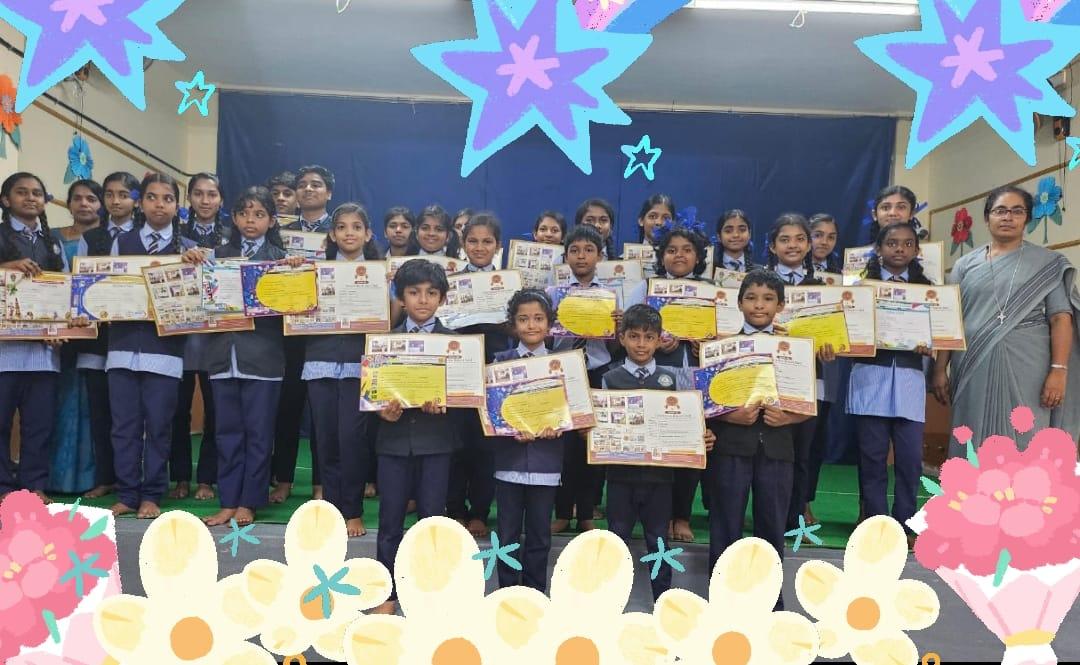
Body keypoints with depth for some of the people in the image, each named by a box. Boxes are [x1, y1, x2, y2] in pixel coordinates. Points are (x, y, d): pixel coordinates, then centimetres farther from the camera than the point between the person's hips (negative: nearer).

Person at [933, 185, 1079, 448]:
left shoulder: (1047, 263, 7)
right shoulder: (965, 265, 11)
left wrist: (1058, 370, -11)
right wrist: (940, 369, 2)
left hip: (1027, 369, -1)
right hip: (974, 369, 2)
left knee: (1024, 444, -2)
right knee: (974, 446, 3)